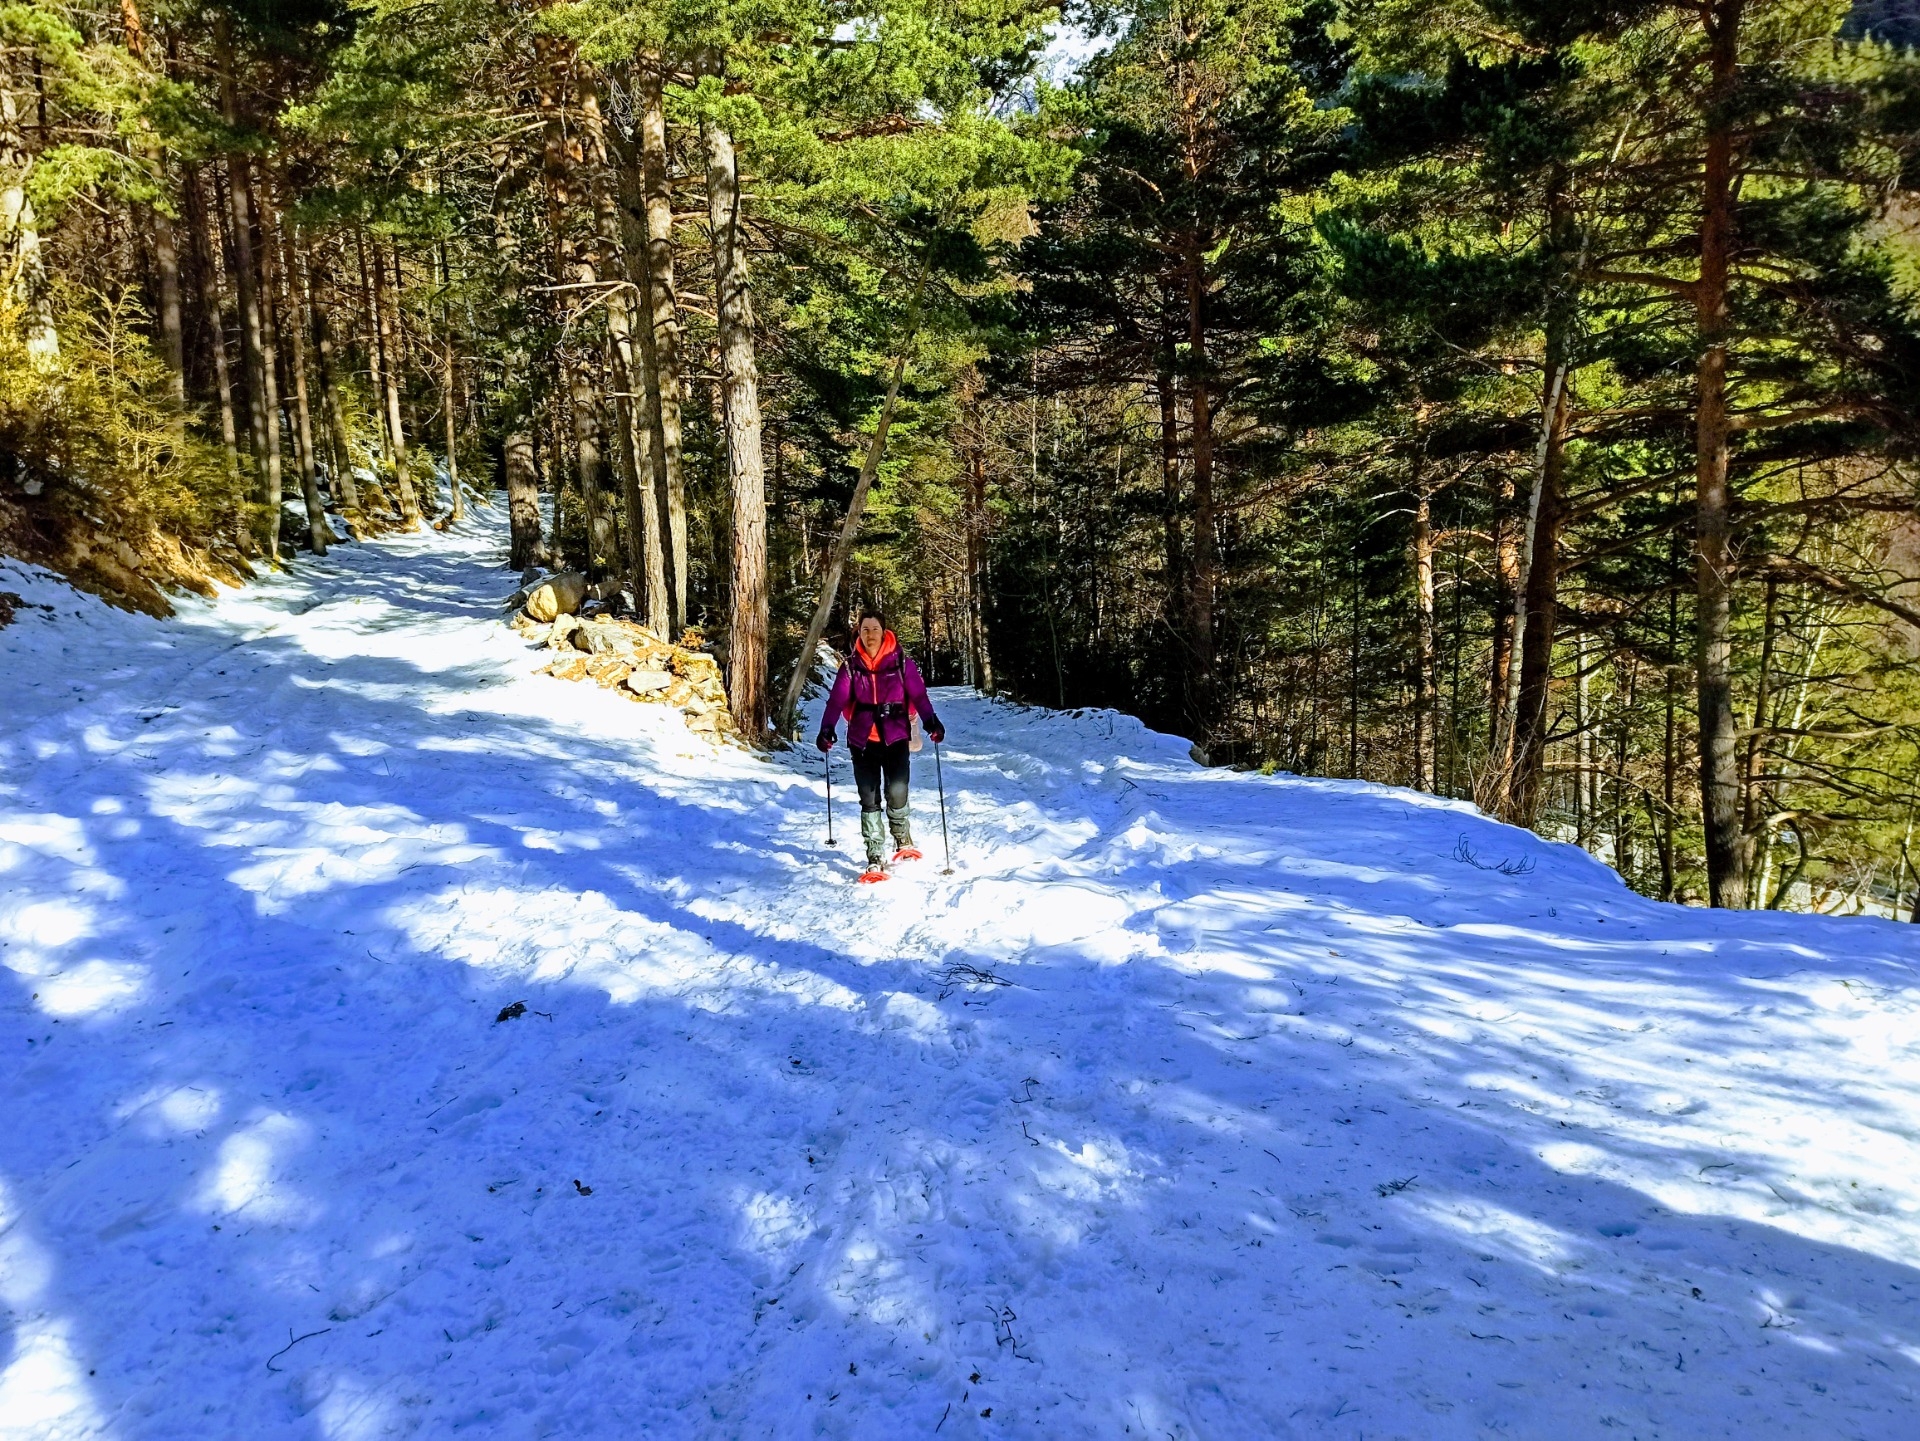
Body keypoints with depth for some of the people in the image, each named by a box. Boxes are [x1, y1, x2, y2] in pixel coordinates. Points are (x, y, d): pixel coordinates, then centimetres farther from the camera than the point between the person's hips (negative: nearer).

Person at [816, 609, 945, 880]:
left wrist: (931, 721, -23)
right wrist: (827, 729, -19)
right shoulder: (851, 664, 2)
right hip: (862, 739, 2)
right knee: (869, 799, 3)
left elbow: (918, 693, -8)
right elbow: (837, 699, -5)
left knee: (896, 793, -9)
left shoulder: (900, 661, -1)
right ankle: (875, 860, 8)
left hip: (895, 737, -2)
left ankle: (903, 839, 22)